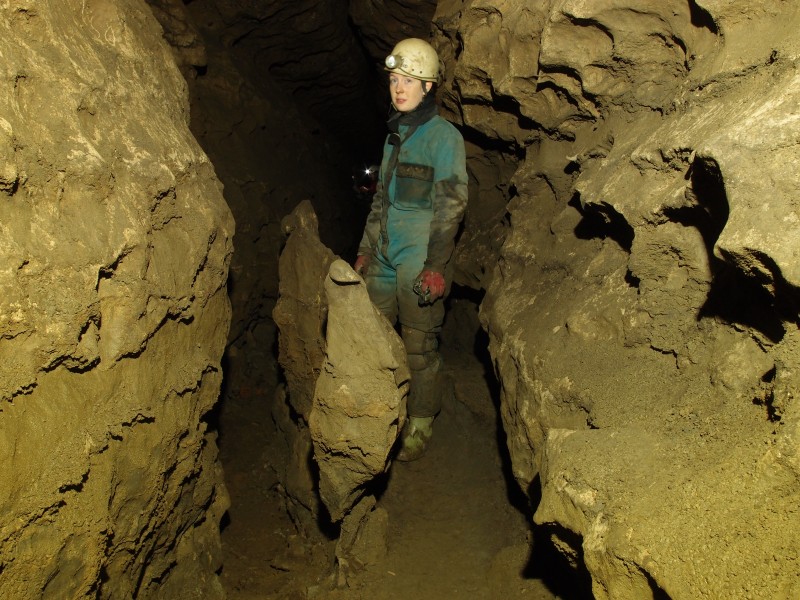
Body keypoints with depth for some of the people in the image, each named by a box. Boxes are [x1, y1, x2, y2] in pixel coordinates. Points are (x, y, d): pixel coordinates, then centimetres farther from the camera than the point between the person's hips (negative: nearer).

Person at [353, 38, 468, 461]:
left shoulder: (443, 136, -6)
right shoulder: (394, 135, 16)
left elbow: (451, 206, -11)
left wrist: (436, 266, -16)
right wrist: (365, 250, 20)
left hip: (420, 260, -7)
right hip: (384, 258, 7)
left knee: (419, 347, 1)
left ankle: (420, 425, 16)